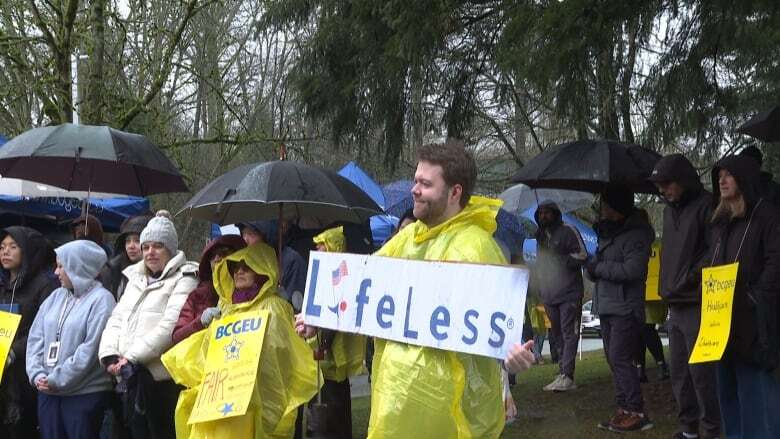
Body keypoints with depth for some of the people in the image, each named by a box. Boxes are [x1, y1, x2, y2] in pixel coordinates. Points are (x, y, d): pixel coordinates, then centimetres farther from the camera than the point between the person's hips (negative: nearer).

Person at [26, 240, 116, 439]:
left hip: (85, 394, -6)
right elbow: (35, 338, 9)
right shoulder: (56, 297, 12)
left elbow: (91, 349, -16)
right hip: (47, 393, 6)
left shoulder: (101, 299, -9)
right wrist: (37, 374, -6)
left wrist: (57, 379, -14)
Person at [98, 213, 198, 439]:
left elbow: (170, 325, -16)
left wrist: (132, 357, -18)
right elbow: (116, 319, 14)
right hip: (130, 379, 7)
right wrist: (109, 354, -4)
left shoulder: (184, 279, -4)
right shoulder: (135, 279, 19)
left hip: (162, 378, -7)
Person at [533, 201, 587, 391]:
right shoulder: (541, 236, 19)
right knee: (558, 335, 9)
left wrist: (560, 260, -14)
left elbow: (582, 256, -7)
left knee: (569, 334, -11)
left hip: (569, 293, -7)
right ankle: (563, 373, 13)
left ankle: (566, 375, -18)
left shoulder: (568, 231, -1)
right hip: (549, 295, 7)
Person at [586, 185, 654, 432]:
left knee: (620, 358, -12)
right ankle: (624, 410, 17)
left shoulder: (636, 235, -11)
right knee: (614, 359, 10)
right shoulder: (607, 233, 17)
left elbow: (632, 269, -23)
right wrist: (591, 266, -5)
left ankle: (636, 412, -7)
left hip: (626, 308, -9)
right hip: (606, 307, 9)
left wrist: (599, 267, -14)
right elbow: (597, 264, 19)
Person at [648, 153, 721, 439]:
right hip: (674, 306, 8)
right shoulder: (670, 210, 16)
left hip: (697, 306, -8)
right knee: (678, 371, 12)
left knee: (700, 371, -5)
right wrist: (666, 287, 14)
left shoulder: (705, 206, -10)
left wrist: (687, 281, -17)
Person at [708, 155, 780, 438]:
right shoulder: (720, 221, 19)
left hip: (752, 319, -8)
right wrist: (708, 286, 8)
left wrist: (756, 299, -17)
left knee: (755, 387, -7)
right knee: (727, 387, 10)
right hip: (722, 318, 8)